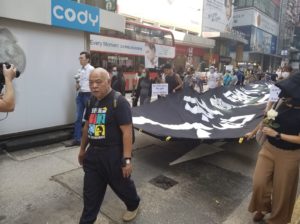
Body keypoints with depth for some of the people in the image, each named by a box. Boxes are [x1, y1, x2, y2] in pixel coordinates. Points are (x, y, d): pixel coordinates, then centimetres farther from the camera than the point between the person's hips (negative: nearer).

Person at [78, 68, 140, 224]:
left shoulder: (119, 102, -18)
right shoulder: (92, 101, 6)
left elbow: (127, 132, -21)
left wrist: (127, 159, -23)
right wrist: (82, 149, 21)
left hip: (114, 154, -6)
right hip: (93, 153, 6)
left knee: (122, 186, 17)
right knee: (90, 193, 14)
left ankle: (133, 206, 47)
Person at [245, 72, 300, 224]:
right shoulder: (282, 102, -9)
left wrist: (276, 134, -21)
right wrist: (254, 132, 18)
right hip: (269, 148, 4)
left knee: (282, 191, 13)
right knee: (259, 182, 7)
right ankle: (263, 207, 38)